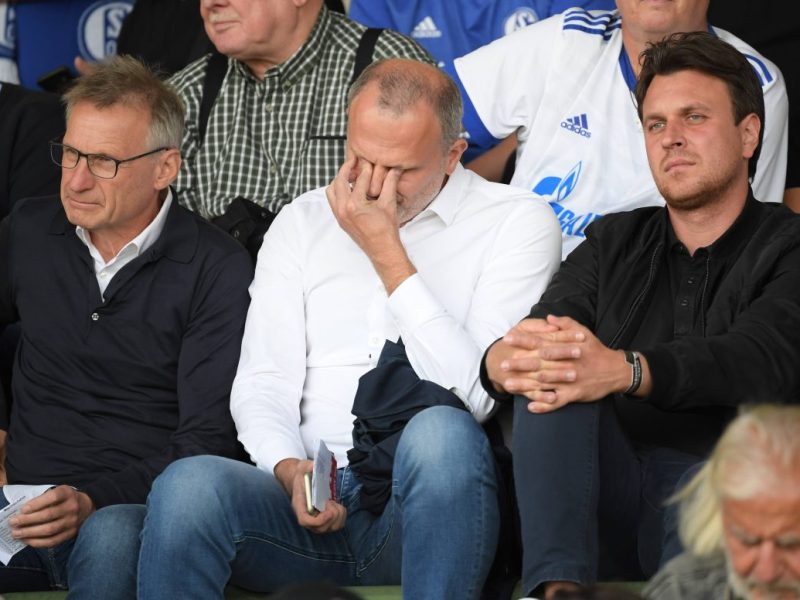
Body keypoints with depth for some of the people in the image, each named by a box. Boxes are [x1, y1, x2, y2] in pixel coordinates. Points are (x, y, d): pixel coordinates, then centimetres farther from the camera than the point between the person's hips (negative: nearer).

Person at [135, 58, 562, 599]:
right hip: (311, 500, 2)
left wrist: (387, 253, -7)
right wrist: (289, 469, -13)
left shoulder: (518, 223, 5)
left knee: (442, 431, -37)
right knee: (188, 485, -29)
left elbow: (476, 396, -8)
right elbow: (263, 382, 9)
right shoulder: (304, 221, 16)